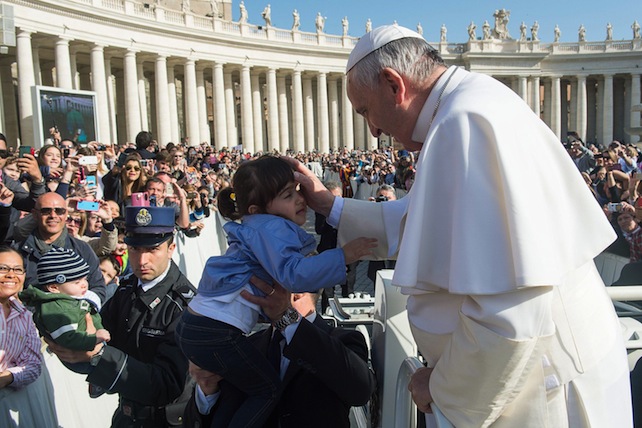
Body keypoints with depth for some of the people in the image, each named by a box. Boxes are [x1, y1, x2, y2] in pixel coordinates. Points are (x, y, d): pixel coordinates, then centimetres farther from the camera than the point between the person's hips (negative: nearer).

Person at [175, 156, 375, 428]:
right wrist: (343, 255, -26)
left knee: (240, 388, 29)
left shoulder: (261, 228, 15)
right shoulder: (271, 227, -15)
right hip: (215, 333, -9)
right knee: (267, 390, 9)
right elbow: (295, 275, -30)